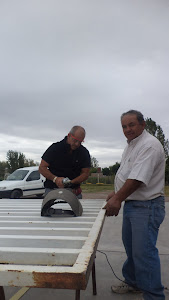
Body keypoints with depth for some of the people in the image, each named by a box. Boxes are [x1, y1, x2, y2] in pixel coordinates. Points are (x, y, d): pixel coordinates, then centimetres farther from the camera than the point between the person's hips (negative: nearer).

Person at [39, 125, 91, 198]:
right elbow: (42, 168, -3)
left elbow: (85, 173, 3)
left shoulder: (84, 152, 1)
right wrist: (55, 179, -19)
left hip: (73, 190, 2)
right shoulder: (55, 148, -5)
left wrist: (71, 182, -14)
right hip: (52, 189, -2)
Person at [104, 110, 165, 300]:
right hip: (131, 204, 10)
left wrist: (117, 199, -25)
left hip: (146, 206, -10)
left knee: (144, 252, -7)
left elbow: (137, 179, -27)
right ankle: (133, 283, 38)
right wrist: (116, 194, 16)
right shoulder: (131, 145, 13)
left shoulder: (150, 145, -19)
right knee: (130, 247, 20)